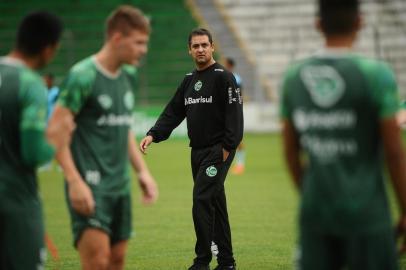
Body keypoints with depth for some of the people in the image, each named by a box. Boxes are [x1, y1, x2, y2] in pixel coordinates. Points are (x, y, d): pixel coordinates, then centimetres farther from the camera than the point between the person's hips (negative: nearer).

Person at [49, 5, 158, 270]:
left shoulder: (124, 77, 12)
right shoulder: (83, 76, -12)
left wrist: (143, 171, 17)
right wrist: (75, 181, -20)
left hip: (120, 187, 8)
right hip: (91, 187, -8)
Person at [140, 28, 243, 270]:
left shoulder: (224, 77, -8)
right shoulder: (189, 80, 15)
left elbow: (234, 114, -14)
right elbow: (173, 112, 13)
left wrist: (227, 148, -19)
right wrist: (153, 135, -1)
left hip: (218, 151, -8)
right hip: (198, 151, 8)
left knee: (202, 199, -14)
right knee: (215, 203, 10)